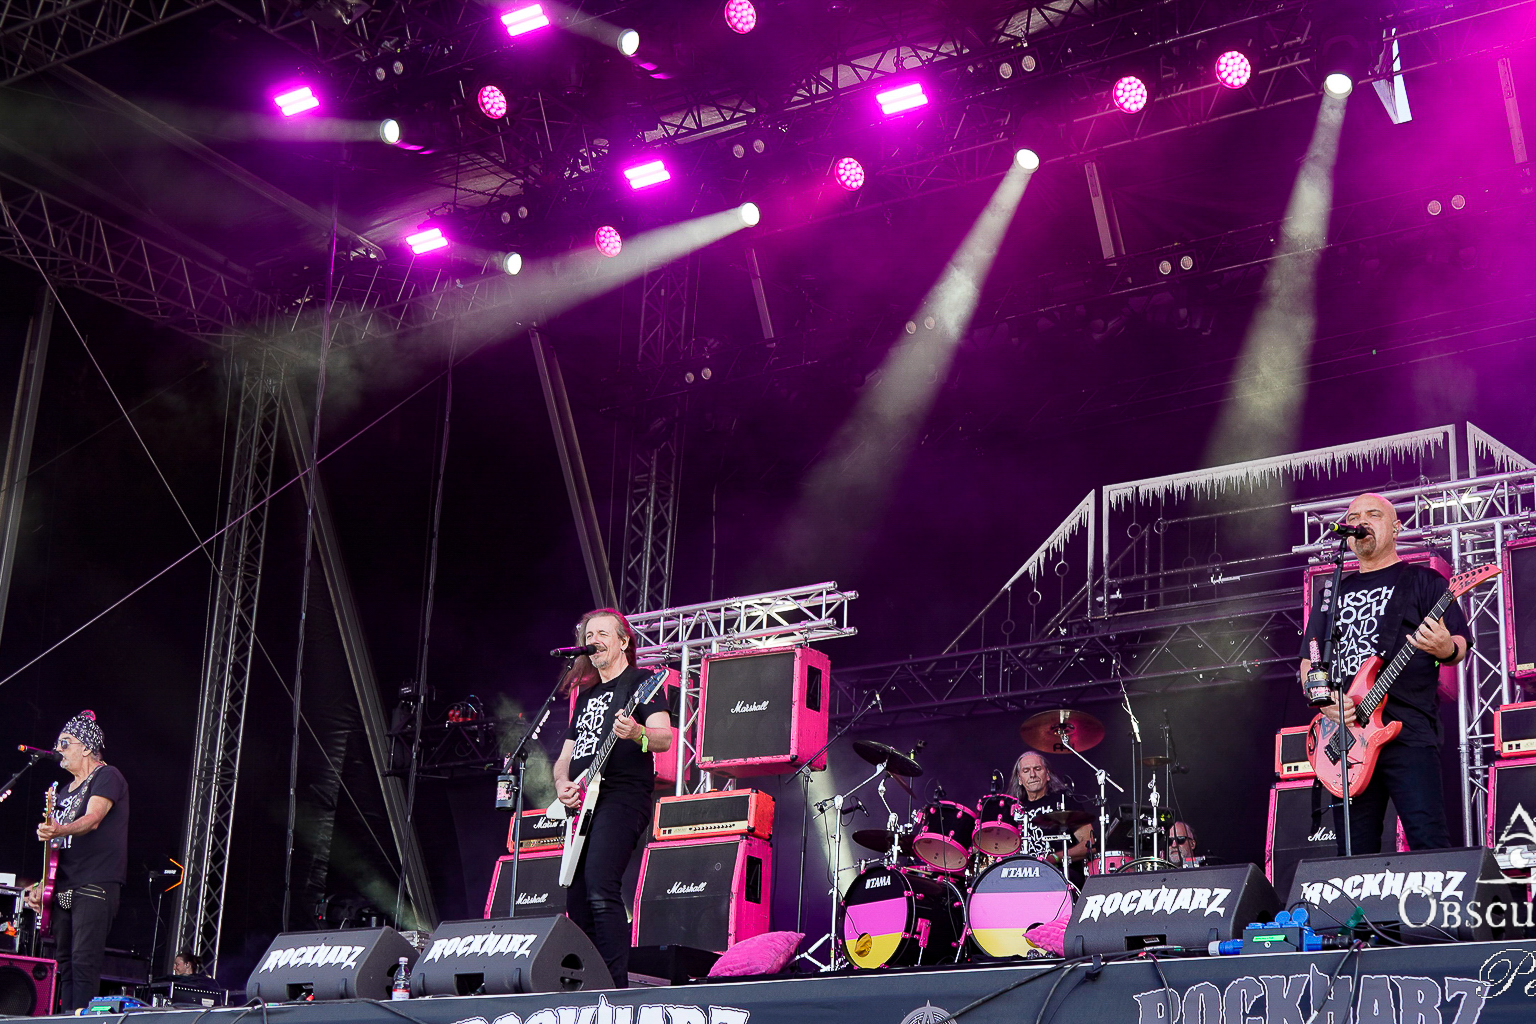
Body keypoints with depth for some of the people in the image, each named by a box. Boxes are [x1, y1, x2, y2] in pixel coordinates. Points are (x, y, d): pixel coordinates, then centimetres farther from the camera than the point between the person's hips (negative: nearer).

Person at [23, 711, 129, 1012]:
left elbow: (92, 819, -21)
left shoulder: (107, 777, -4)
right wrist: (41, 886, 15)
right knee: (65, 963, 6)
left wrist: (59, 831, -40)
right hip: (63, 888, 9)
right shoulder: (67, 790, 23)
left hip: (95, 885, -9)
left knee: (84, 963, -15)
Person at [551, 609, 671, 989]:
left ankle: (616, 985, -26)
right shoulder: (584, 694, 26)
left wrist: (637, 734, -32)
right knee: (577, 901, 4)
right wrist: (562, 784, 5)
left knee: (600, 888, -23)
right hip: (582, 802, 8)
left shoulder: (641, 682, 4)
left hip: (622, 796, -8)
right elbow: (566, 755, 27)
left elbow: (664, 738, -10)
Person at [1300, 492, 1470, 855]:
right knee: (1355, 854, 2)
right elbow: (1308, 662, 21)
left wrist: (1444, 647, -21)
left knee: (1428, 841, -15)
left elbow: (1460, 646, 3)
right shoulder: (1332, 592, 24)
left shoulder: (1421, 580, 10)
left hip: (1409, 730, -5)